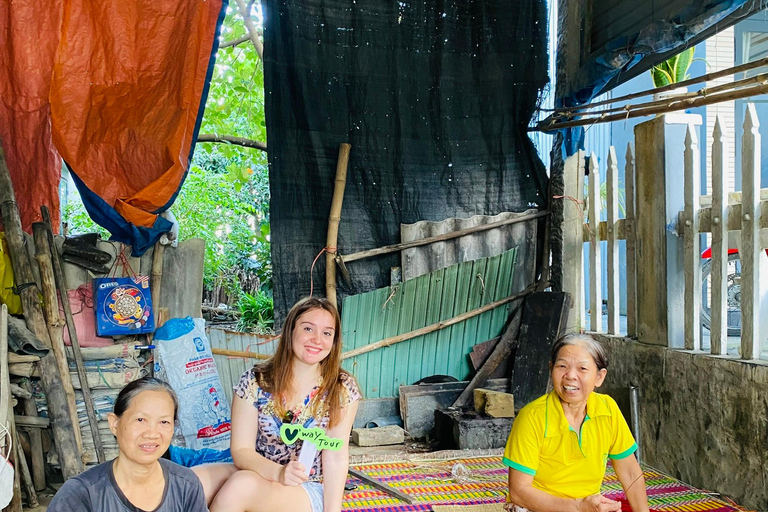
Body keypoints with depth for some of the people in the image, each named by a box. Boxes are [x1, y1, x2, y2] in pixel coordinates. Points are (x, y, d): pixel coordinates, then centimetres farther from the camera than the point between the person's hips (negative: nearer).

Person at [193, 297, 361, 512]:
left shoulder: (342, 389, -7)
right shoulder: (254, 381, -5)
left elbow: (336, 459, -11)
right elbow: (241, 450, -9)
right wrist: (279, 473, -28)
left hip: (308, 492, -1)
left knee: (242, 484, -32)